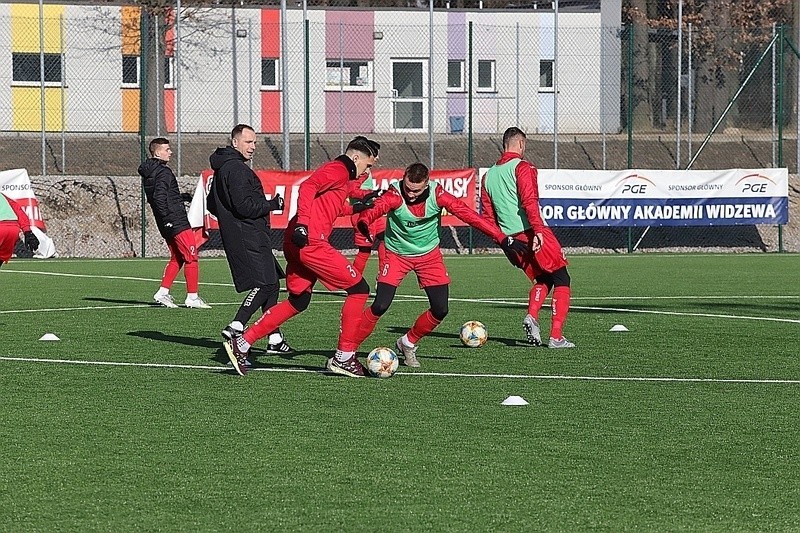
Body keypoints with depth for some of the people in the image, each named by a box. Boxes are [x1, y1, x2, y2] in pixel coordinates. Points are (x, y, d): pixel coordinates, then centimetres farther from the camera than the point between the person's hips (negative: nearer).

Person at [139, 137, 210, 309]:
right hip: (177, 222, -9)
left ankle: (163, 292, 12)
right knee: (191, 258, -3)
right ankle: (192, 297, -2)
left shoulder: (147, 174, 14)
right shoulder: (163, 172, -15)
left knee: (176, 258, 17)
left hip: (167, 225, 9)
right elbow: (159, 197, -25)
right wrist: (167, 218, -20)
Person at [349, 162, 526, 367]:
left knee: (440, 310, -3)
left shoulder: (436, 194, -21)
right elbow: (376, 208, -44)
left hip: (429, 255, 3)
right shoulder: (395, 194, -27)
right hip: (397, 255, -3)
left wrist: (501, 238, -25)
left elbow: (466, 213, -21)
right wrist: (364, 223, -70)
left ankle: (408, 343, 22)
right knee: (380, 306, -16)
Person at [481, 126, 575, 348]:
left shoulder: (489, 175, 14)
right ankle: (556, 336, -6)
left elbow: (487, 215, 15)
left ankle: (531, 317, -3)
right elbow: (529, 201, -20)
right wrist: (538, 230, -23)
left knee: (541, 279, 23)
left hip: (510, 239, 7)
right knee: (561, 280, 3)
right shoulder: (522, 167, -6)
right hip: (531, 232, -7)